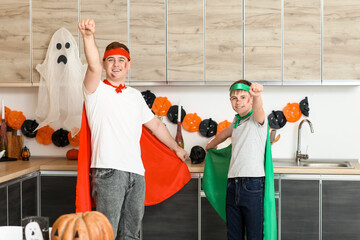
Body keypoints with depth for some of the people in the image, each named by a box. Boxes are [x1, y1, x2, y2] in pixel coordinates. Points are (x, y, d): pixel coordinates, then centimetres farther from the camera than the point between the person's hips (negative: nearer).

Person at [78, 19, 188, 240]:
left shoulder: (135, 96, 20)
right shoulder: (97, 90, 3)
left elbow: (156, 125, 31)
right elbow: (93, 67, -19)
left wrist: (176, 148, 38)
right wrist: (89, 37, -36)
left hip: (136, 172, 6)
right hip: (108, 171, -5)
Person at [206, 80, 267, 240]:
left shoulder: (257, 118, -3)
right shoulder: (236, 121, 18)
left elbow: (258, 108, -28)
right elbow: (225, 133, 40)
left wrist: (257, 95, -51)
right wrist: (211, 145, 56)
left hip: (252, 184, -7)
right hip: (233, 184, 7)